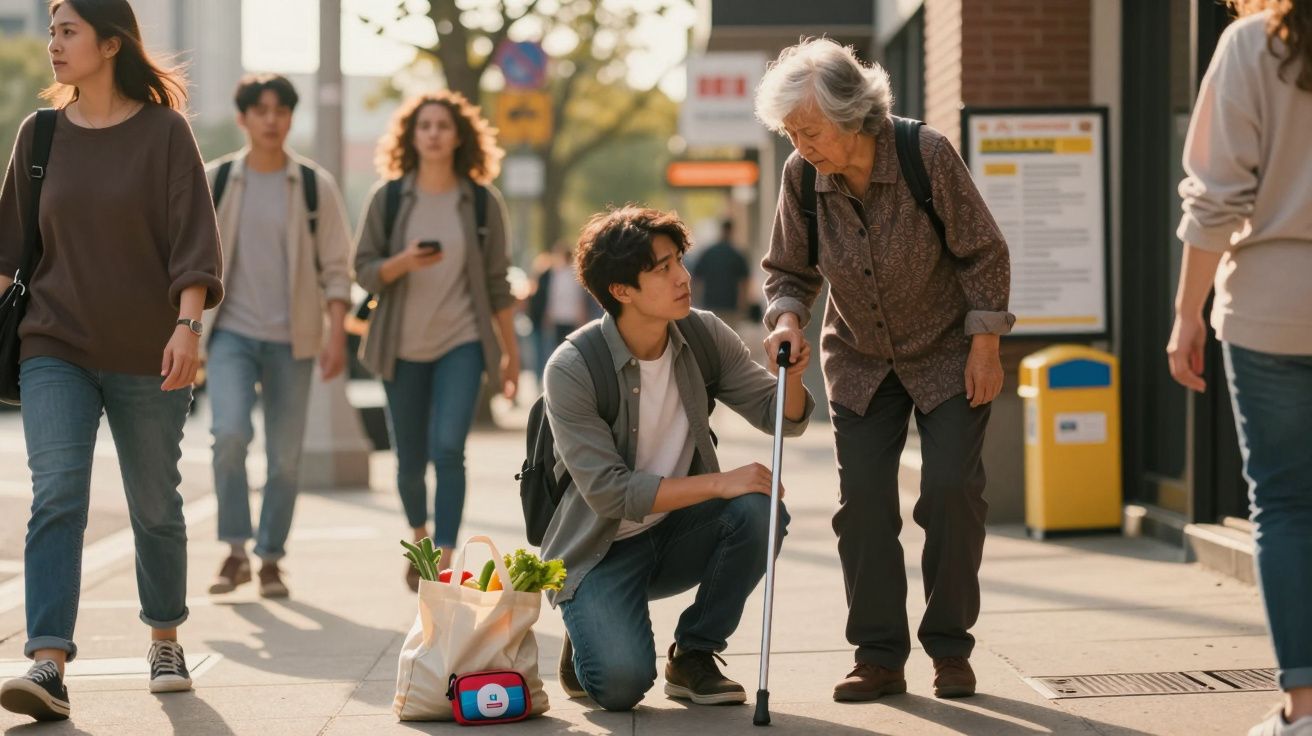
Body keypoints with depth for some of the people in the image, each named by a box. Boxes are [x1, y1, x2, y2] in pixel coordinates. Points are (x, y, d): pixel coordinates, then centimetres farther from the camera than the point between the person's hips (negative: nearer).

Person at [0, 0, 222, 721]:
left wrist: (186, 324, -19)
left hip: (145, 354, -2)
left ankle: (165, 641, 29)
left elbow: (193, 237, -8)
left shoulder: (162, 132, -4)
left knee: (155, 507, 8)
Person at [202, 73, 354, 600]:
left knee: (285, 455, 2)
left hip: (291, 339, 1)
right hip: (232, 333, 0)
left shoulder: (316, 186, 1)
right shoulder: (214, 182, 3)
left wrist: (336, 334, -8)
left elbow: (335, 267, 2)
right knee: (230, 433, -20)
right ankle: (235, 551, -6)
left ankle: (270, 560, 18)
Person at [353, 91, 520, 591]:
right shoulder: (388, 198, 0)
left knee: (448, 449, -18)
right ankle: (420, 539, 38)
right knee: (410, 462, 9)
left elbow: (497, 284, 4)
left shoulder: (482, 202, 0)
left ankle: (444, 565, -17)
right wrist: (403, 262, -21)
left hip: (461, 342, -1)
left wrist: (510, 353, 5)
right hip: (403, 346, 1)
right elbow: (364, 272, 0)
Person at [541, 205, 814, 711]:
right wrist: (719, 483, -30)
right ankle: (588, 648, 11)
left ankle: (693, 656, -5)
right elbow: (608, 493, -25)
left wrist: (792, 375, -25)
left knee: (759, 512, -26)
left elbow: (784, 418, -2)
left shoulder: (704, 338, -6)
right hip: (602, 551, -5)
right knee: (622, 683, -28)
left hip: (676, 535, 5)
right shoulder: (572, 369, -21)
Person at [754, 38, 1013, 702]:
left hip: (948, 353, -3)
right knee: (863, 501, -5)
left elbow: (982, 251, -12)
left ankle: (950, 650, 5)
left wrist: (984, 345, -11)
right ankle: (879, 658, 4)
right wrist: (787, 319, -21)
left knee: (951, 490, -10)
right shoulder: (802, 175, -14)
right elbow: (789, 269, 0)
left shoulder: (928, 155, -23)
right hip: (860, 361, 3)